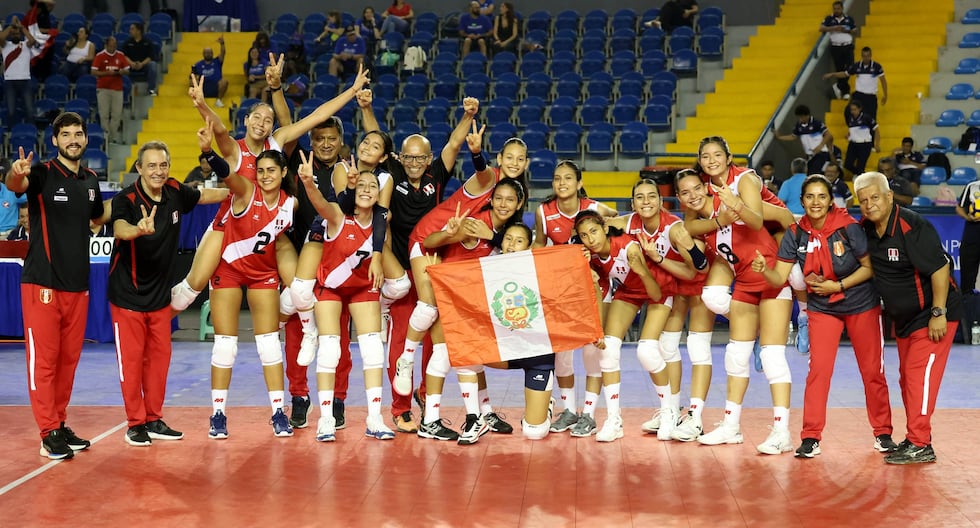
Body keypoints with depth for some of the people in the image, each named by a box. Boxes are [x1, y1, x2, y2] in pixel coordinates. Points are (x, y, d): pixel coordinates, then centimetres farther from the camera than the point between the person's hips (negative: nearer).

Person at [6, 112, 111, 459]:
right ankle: (49, 434, 2)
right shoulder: (43, 173, -7)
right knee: (44, 359, -3)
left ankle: (60, 424, 22)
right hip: (42, 283, -6)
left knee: (69, 358, 11)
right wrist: (16, 173, -52)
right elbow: (17, 184, -32)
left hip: (78, 284, 6)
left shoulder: (90, 179, 11)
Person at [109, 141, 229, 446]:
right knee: (131, 358, 0)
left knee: (159, 356, 10)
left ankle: (154, 420, 21)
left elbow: (206, 195, 14)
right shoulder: (126, 200, -20)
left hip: (160, 292, 5)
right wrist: (140, 228, -61)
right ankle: (135, 424, 11)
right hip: (128, 292, -5)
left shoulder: (175, 193, -5)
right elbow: (120, 229, -41)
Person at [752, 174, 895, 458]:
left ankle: (883, 433, 24)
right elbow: (780, 277, -15)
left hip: (862, 306, -1)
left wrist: (838, 285, -23)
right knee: (818, 369, -9)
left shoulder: (848, 227, -20)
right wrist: (763, 269, -36)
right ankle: (811, 437, -1)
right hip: (822, 309, 2)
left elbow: (869, 267, -12)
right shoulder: (795, 234, -12)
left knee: (872, 370, 7)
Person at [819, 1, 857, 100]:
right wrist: (834, 28, -21)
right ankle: (845, 91, 13)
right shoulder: (829, 19, 1)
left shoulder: (849, 19, 5)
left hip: (848, 47, 1)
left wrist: (847, 31, -11)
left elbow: (855, 31, 9)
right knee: (839, 69, 2)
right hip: (836, 47, -1)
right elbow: (821, 29, -10)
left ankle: (839, 86, 12)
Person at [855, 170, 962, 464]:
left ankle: (920, 446, -9)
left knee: (920, 374, -12)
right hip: (904, 318, 8)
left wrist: (938, 314, -25)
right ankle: (915, 438, 25)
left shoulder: (912, 226, -23)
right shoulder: (865, 230, 0)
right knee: (907, 379, 14)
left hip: (933, 315, -8)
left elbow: (940, 268, -25)